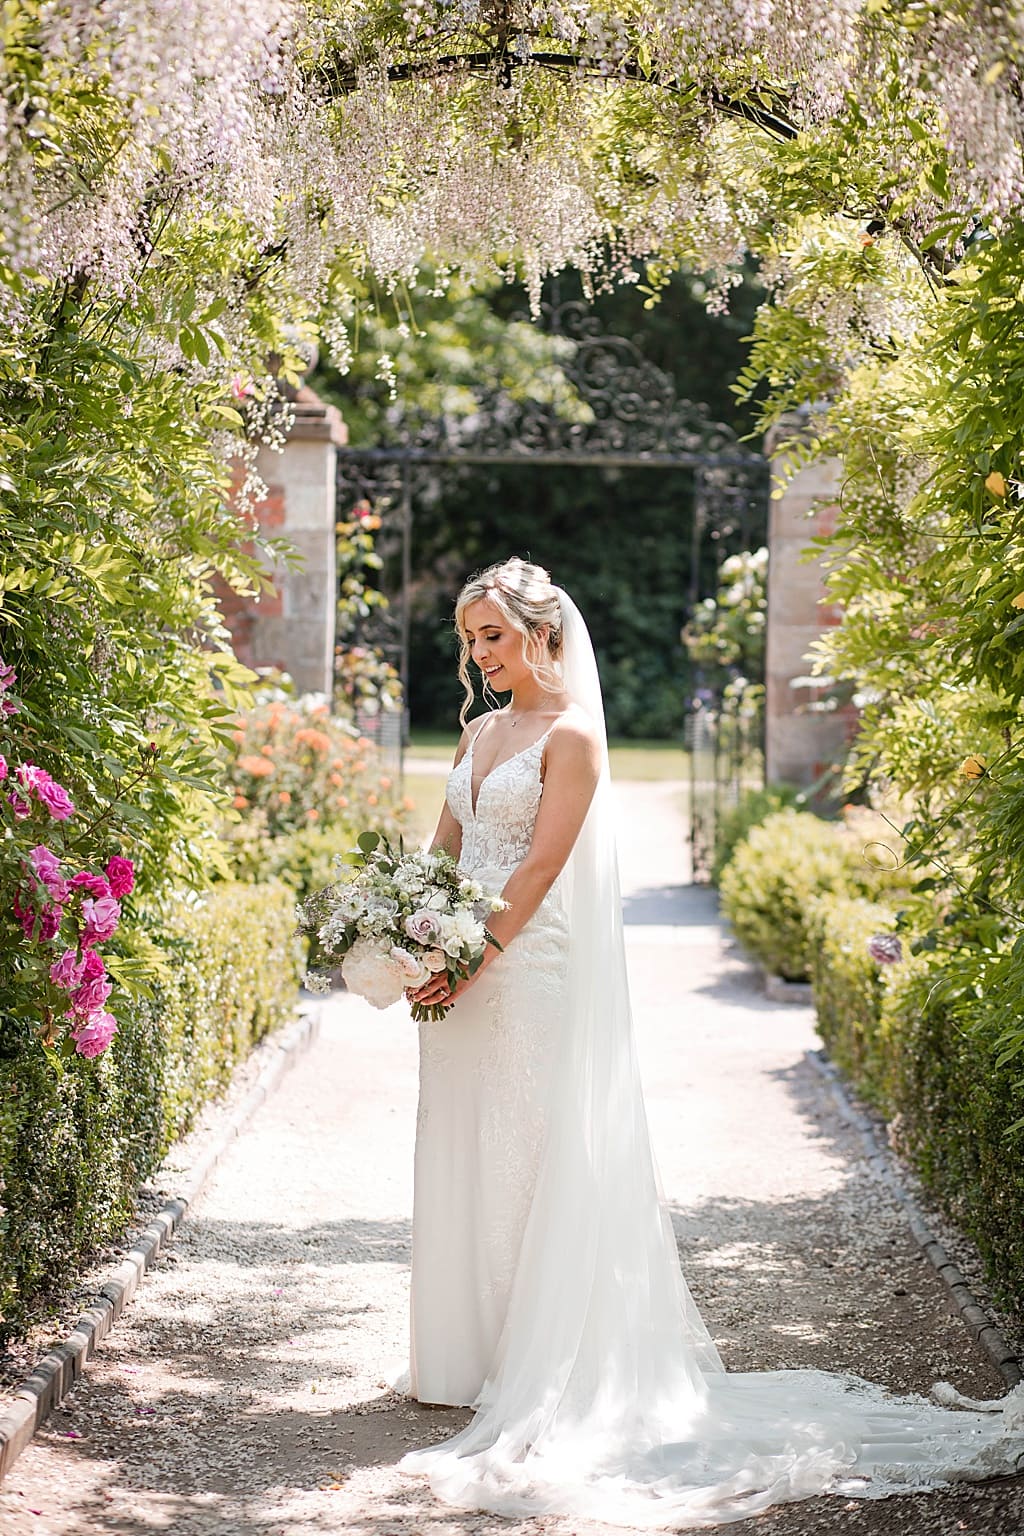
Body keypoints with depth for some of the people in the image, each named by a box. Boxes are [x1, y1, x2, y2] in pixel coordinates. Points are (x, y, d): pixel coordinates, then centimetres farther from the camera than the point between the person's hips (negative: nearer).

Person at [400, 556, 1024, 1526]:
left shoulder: (570, 735, -9)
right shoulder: (479, 733, 15)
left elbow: (539, 870, -15)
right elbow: (445, 852, 14)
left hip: (528, 967, -8)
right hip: (462, 969, 8)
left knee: (525, 1158, -4)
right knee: (461, 1160, 11)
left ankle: (531, 1369, 4)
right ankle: (468, 1355, 21)